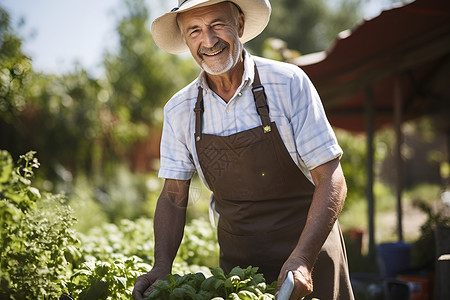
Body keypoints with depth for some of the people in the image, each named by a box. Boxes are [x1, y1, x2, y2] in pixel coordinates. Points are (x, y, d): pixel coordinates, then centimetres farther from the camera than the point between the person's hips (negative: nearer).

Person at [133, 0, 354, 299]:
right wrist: (162, 267, -11)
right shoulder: (179, 109, -2)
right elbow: (173, 196, 4)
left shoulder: (289, 82, -13)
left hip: (309, 250, -2)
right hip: (237, 260, 3)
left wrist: (302, 259, -25)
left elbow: (331, 179, -14)